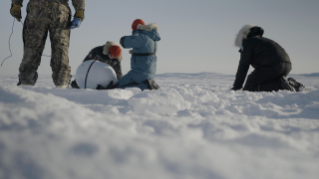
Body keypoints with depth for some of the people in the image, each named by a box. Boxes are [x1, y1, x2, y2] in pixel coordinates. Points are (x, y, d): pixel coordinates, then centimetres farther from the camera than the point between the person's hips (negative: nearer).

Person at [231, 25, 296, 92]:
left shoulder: (247, 42, 11)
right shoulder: (262, 40, 35)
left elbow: (243, 66, 5)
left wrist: (236, 87, 9)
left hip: (272, 65, -9)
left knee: (248, 89, -4)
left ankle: (279, 85, -18)